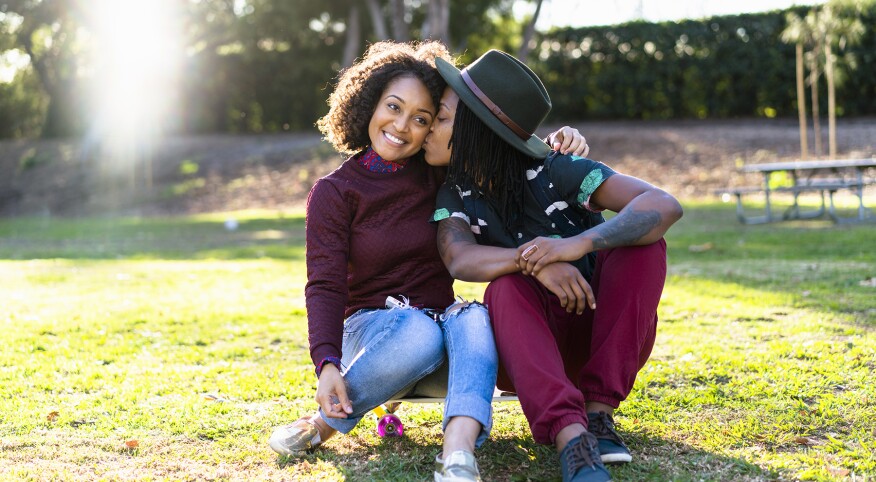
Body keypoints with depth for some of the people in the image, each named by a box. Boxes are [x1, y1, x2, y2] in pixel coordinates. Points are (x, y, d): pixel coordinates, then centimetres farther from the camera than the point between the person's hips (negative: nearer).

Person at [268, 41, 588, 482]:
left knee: (475, 317, -33)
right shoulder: (334, 192, -2)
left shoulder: (442, 177, 8)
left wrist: (554, 146, -4)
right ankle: (325, 421, -19)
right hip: (372, 329, -2)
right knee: (419, 335, -38)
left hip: (442, 319, 3)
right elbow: (324, 285, -10)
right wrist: (327, 362, -27)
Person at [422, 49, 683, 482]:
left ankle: (598, 413, -27)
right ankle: (572, 441, -45)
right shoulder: (455, 195, -5)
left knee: (644, 243, -26)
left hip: (606, 336, -1)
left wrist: (580, 244, -44)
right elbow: (460, 260, -26)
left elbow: (664, 206, -28)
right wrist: (533, 261, -44)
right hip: (531, 347, 1)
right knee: (505, 288, -30)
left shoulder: (555, 172, -16)